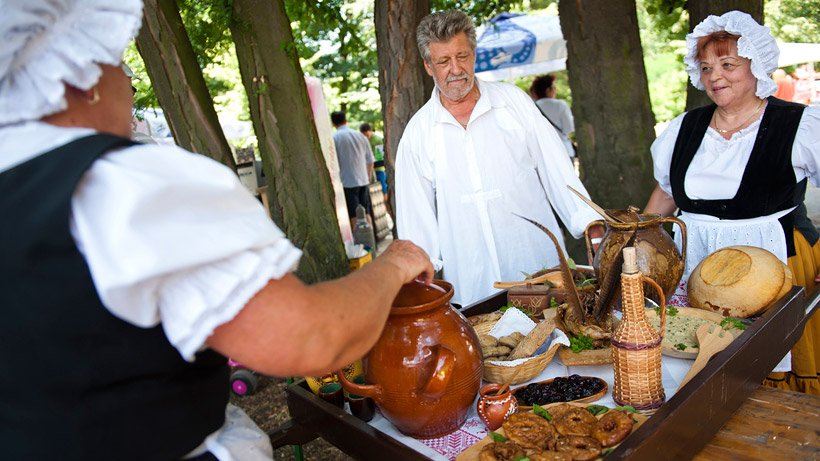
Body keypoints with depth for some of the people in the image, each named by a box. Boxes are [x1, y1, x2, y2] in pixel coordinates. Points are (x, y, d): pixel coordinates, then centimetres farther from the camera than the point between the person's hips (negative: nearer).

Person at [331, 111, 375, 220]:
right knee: (366, 213, 12)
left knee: (354, 215, -2)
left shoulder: (334, 138, -6)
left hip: (347, 182, -5)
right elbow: (370, 161, 14)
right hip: (363, 181, 5)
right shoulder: (360, 136, 10)